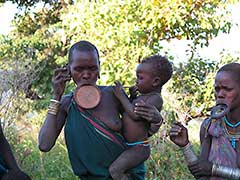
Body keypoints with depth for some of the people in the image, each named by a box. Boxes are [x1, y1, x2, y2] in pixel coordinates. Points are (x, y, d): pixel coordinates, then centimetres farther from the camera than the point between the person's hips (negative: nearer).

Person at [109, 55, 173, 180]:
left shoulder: (156, 99, -14)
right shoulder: (141, 97, 13)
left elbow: (136, 114, -25)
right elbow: (129, 110, 24)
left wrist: (122, 96, -15)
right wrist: (130, 96, 9)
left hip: (138, 148, -10)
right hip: (128, 146, 10)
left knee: (115, 170, -23)